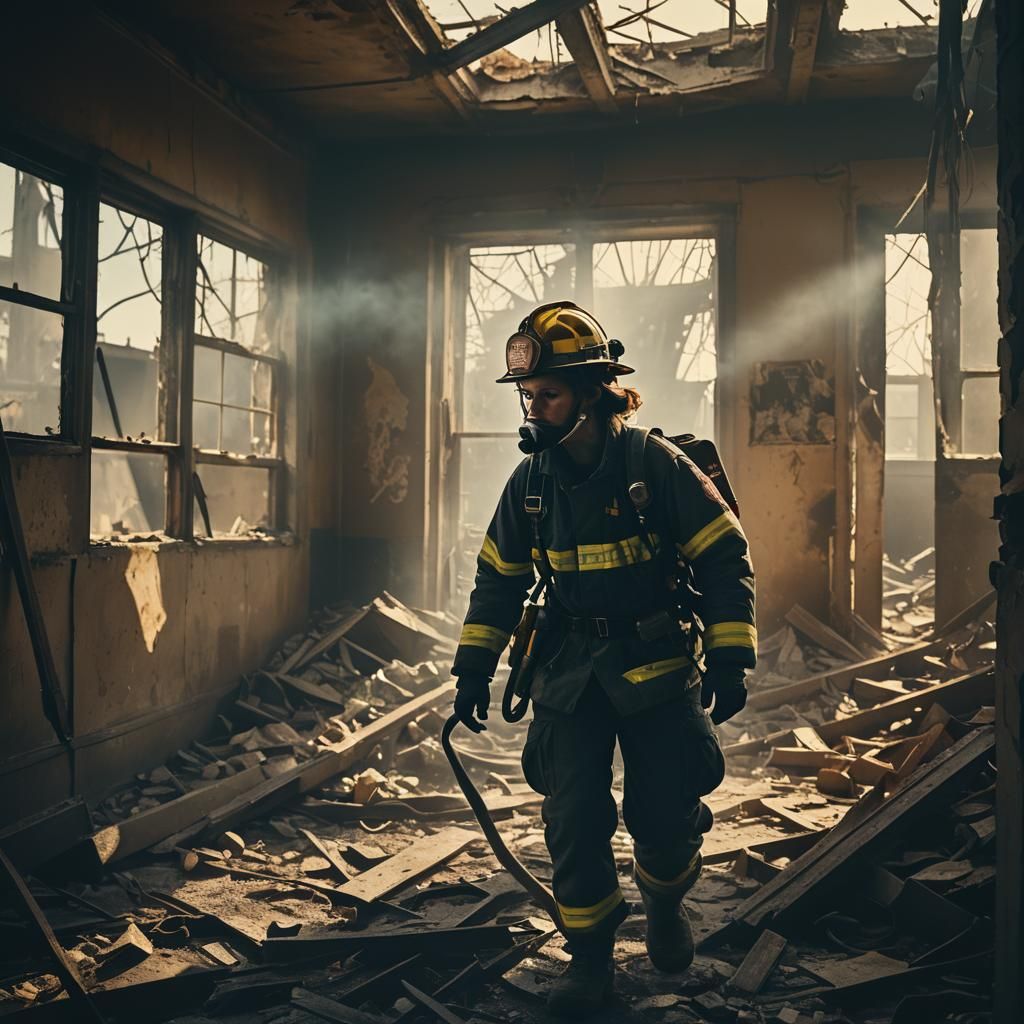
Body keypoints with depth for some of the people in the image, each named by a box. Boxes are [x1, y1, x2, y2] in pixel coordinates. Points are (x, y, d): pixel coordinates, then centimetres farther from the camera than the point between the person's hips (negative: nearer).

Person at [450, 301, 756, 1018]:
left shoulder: (656, 465, -13)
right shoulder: (531, 480, 0)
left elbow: (726, 561, -9)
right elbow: (498, 578, 11)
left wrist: (730, 660, -13)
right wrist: (473, 667, 8)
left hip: (659, 671, -3)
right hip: (571, 677, 3)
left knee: (667, 819, 4)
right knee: (574, 824, 1)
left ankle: (665, 905, 37)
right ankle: (591, 957, 20)